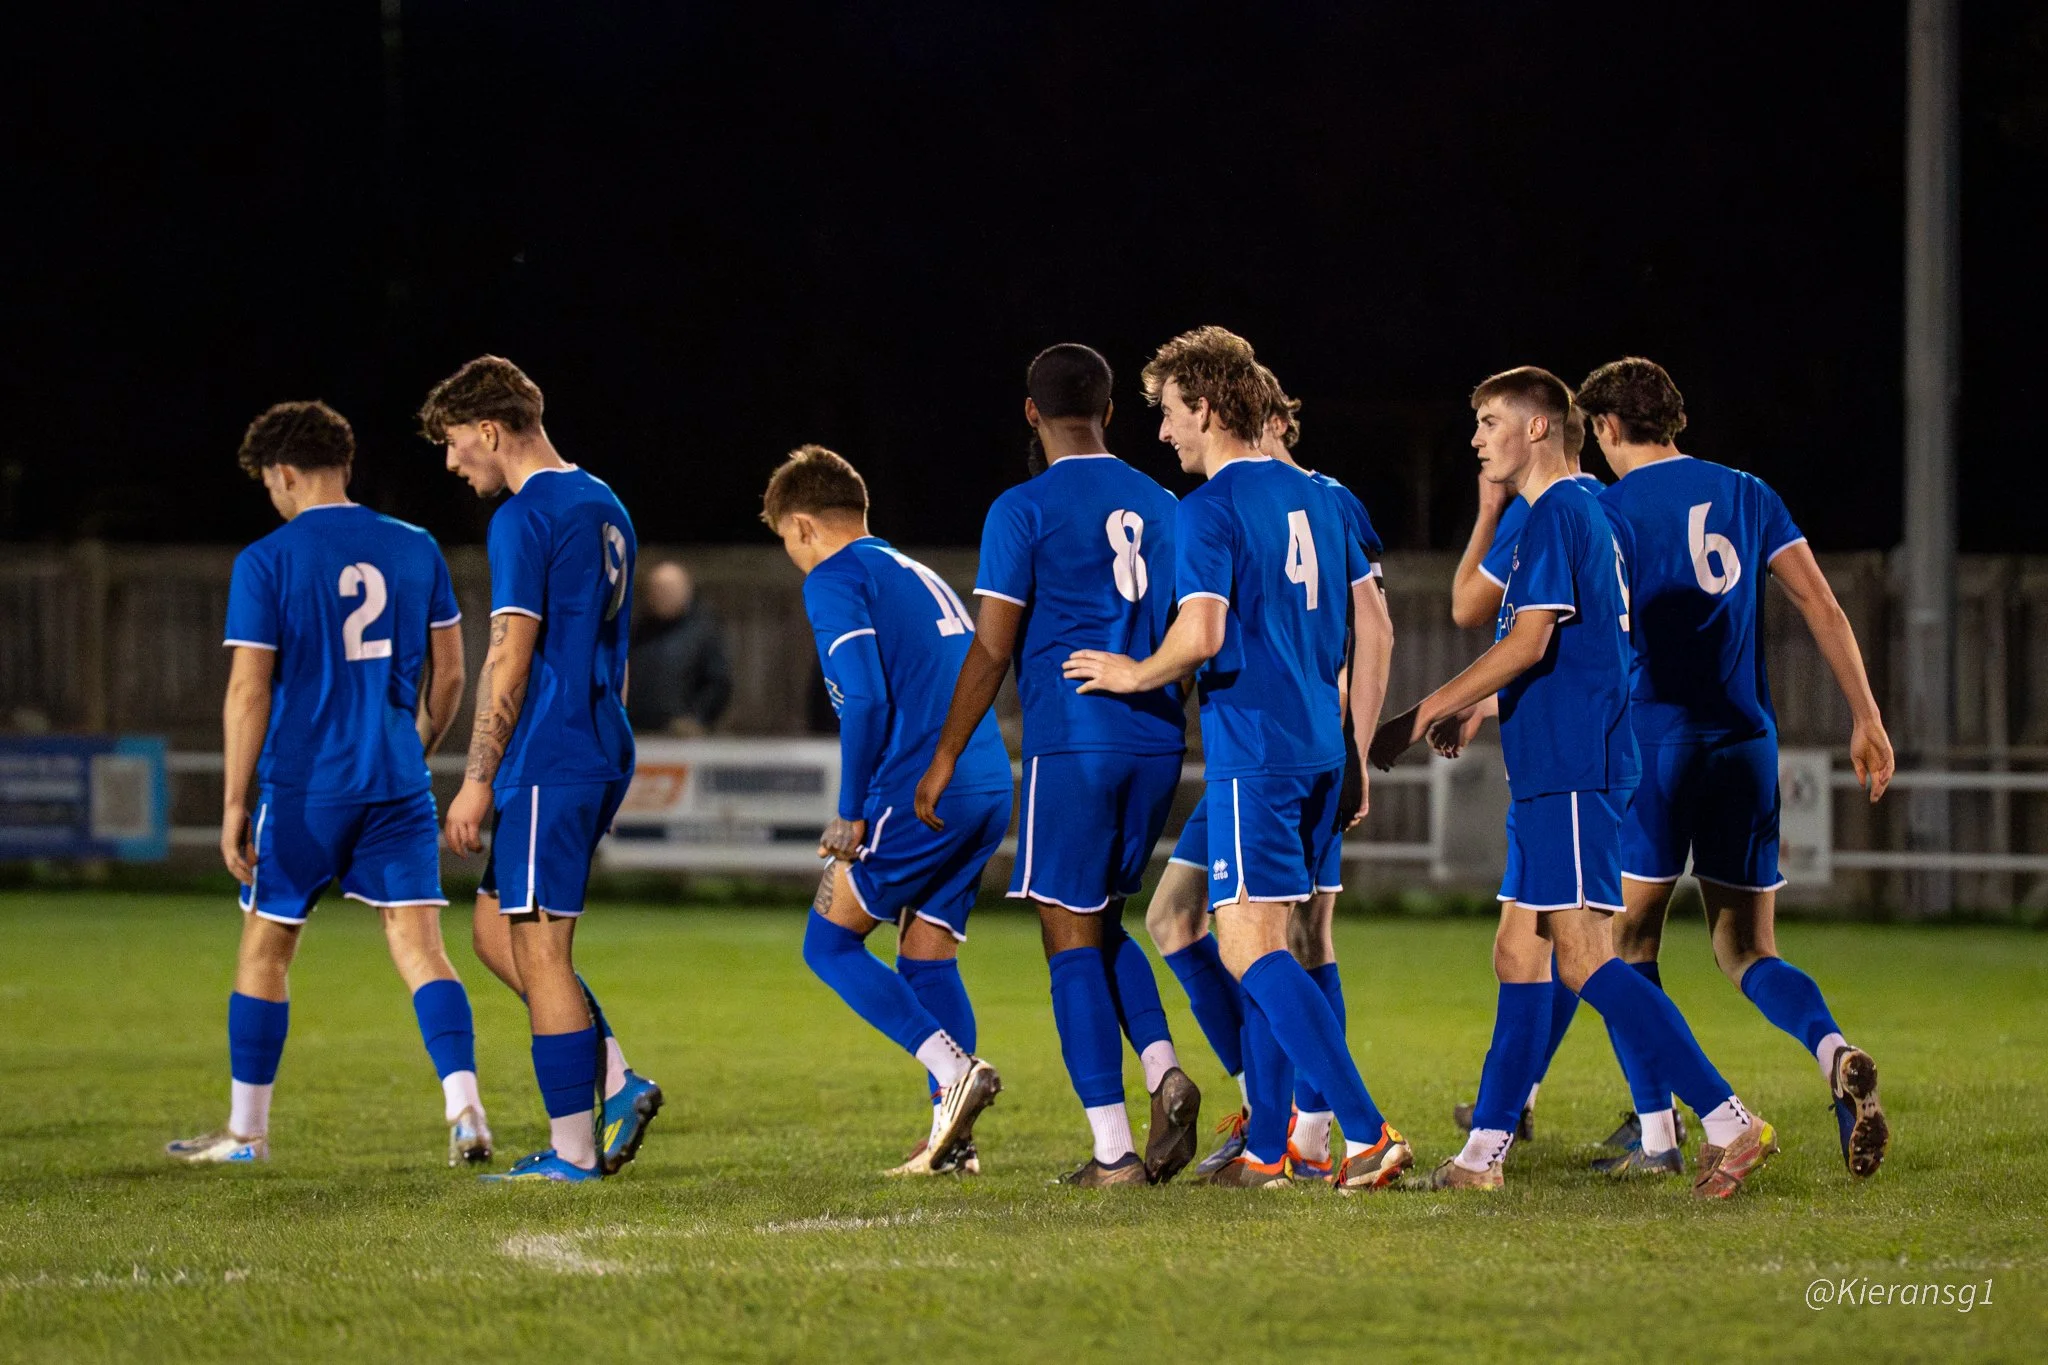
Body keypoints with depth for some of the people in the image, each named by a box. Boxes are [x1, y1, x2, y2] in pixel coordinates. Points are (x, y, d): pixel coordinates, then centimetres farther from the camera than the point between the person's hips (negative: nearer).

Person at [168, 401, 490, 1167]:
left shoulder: (267, 562, -6)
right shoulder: (415, 550, 6)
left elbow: (248, 690, -9)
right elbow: (448, 673, 11)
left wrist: (234, 804, -6)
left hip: (303, 788, -3)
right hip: (397, 786, 3)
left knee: (265, 951, 11)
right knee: (420, 947, 0)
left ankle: (246, 1130, 20)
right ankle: (464, 1110, -18)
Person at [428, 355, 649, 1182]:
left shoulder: (524, 519, -13)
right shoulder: (603, 508, 16)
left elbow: (510, 662, -16)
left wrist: (478, 781, -12)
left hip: (547, 764, -9)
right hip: (603, 757, 9)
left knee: (539, 952, -4)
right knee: (497, 932, 16)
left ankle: (575, 1151, -3)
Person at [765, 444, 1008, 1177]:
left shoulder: (835, 580, -2)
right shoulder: (922, 577, 25)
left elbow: (867, 698, -14)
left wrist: (850, 814, -9)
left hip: (917, 791, -8)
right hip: (989, 790, 8)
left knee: (830, 942, 2)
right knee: (927, 953, 12)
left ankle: (954, 1068, -14)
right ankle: (952, 1137, 3)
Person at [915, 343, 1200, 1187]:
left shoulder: (1024, 510, -5)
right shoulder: (1159, 507, 12)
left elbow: (990, 648, -9)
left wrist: (945, 757, -2)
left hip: (1071, 744, -6)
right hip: (1156, 745, 6)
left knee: (1073, 939, -1)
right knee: (1104, 924, 20)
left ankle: (1113, 1149, -6)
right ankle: (1163, 1070, -4)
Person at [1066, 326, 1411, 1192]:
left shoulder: (1209, 510, -10)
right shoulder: (1313, 497, 14)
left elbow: (1202, 635, -21)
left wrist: (1135, 675, -2)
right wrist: (1358, 753, 24)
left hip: (1251, 753, -8)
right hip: (1319, 750, 8)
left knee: (1249, 947, -9)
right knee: (1271, 946, 15)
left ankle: (1366, 1133, -19)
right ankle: (1269, 1148, 18)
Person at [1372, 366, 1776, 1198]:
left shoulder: (1555, 514, -11)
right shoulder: (1579, 513, 20)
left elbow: (1529, 642, -18)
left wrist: (1428, 714, -13)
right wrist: (1472, 711, 29)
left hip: (1570, 770, -11)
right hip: (1555, 772, 11)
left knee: (1584, 959, -15)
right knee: (1518, 956, 10)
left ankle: (1728, 1123, -18)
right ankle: (1483, 1156, 11)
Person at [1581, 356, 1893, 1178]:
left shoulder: (1610, 510, -2)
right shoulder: (1746, 495, 12)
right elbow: (1820, 603, 6)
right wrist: (1865, 717, 7)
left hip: (1654, 736, -4)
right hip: (1746, 742, 4)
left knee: (1630, 940, 8)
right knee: (1748, 950, 9)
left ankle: (1655, 1135, 1)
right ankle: (1836, 1054, -21)